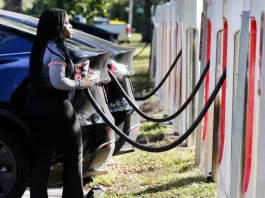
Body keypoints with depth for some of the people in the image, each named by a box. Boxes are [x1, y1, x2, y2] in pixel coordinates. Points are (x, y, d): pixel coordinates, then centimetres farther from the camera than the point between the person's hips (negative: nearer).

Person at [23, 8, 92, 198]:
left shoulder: (42, 47, 12)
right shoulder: (55, 49, -15)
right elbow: (58, 82, -24)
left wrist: (72, 69, 16)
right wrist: (80, 83, -10)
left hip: (36, 105, 8)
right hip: (55, 106, -8)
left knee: (42, 156, 8)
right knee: (74, 151, 10)